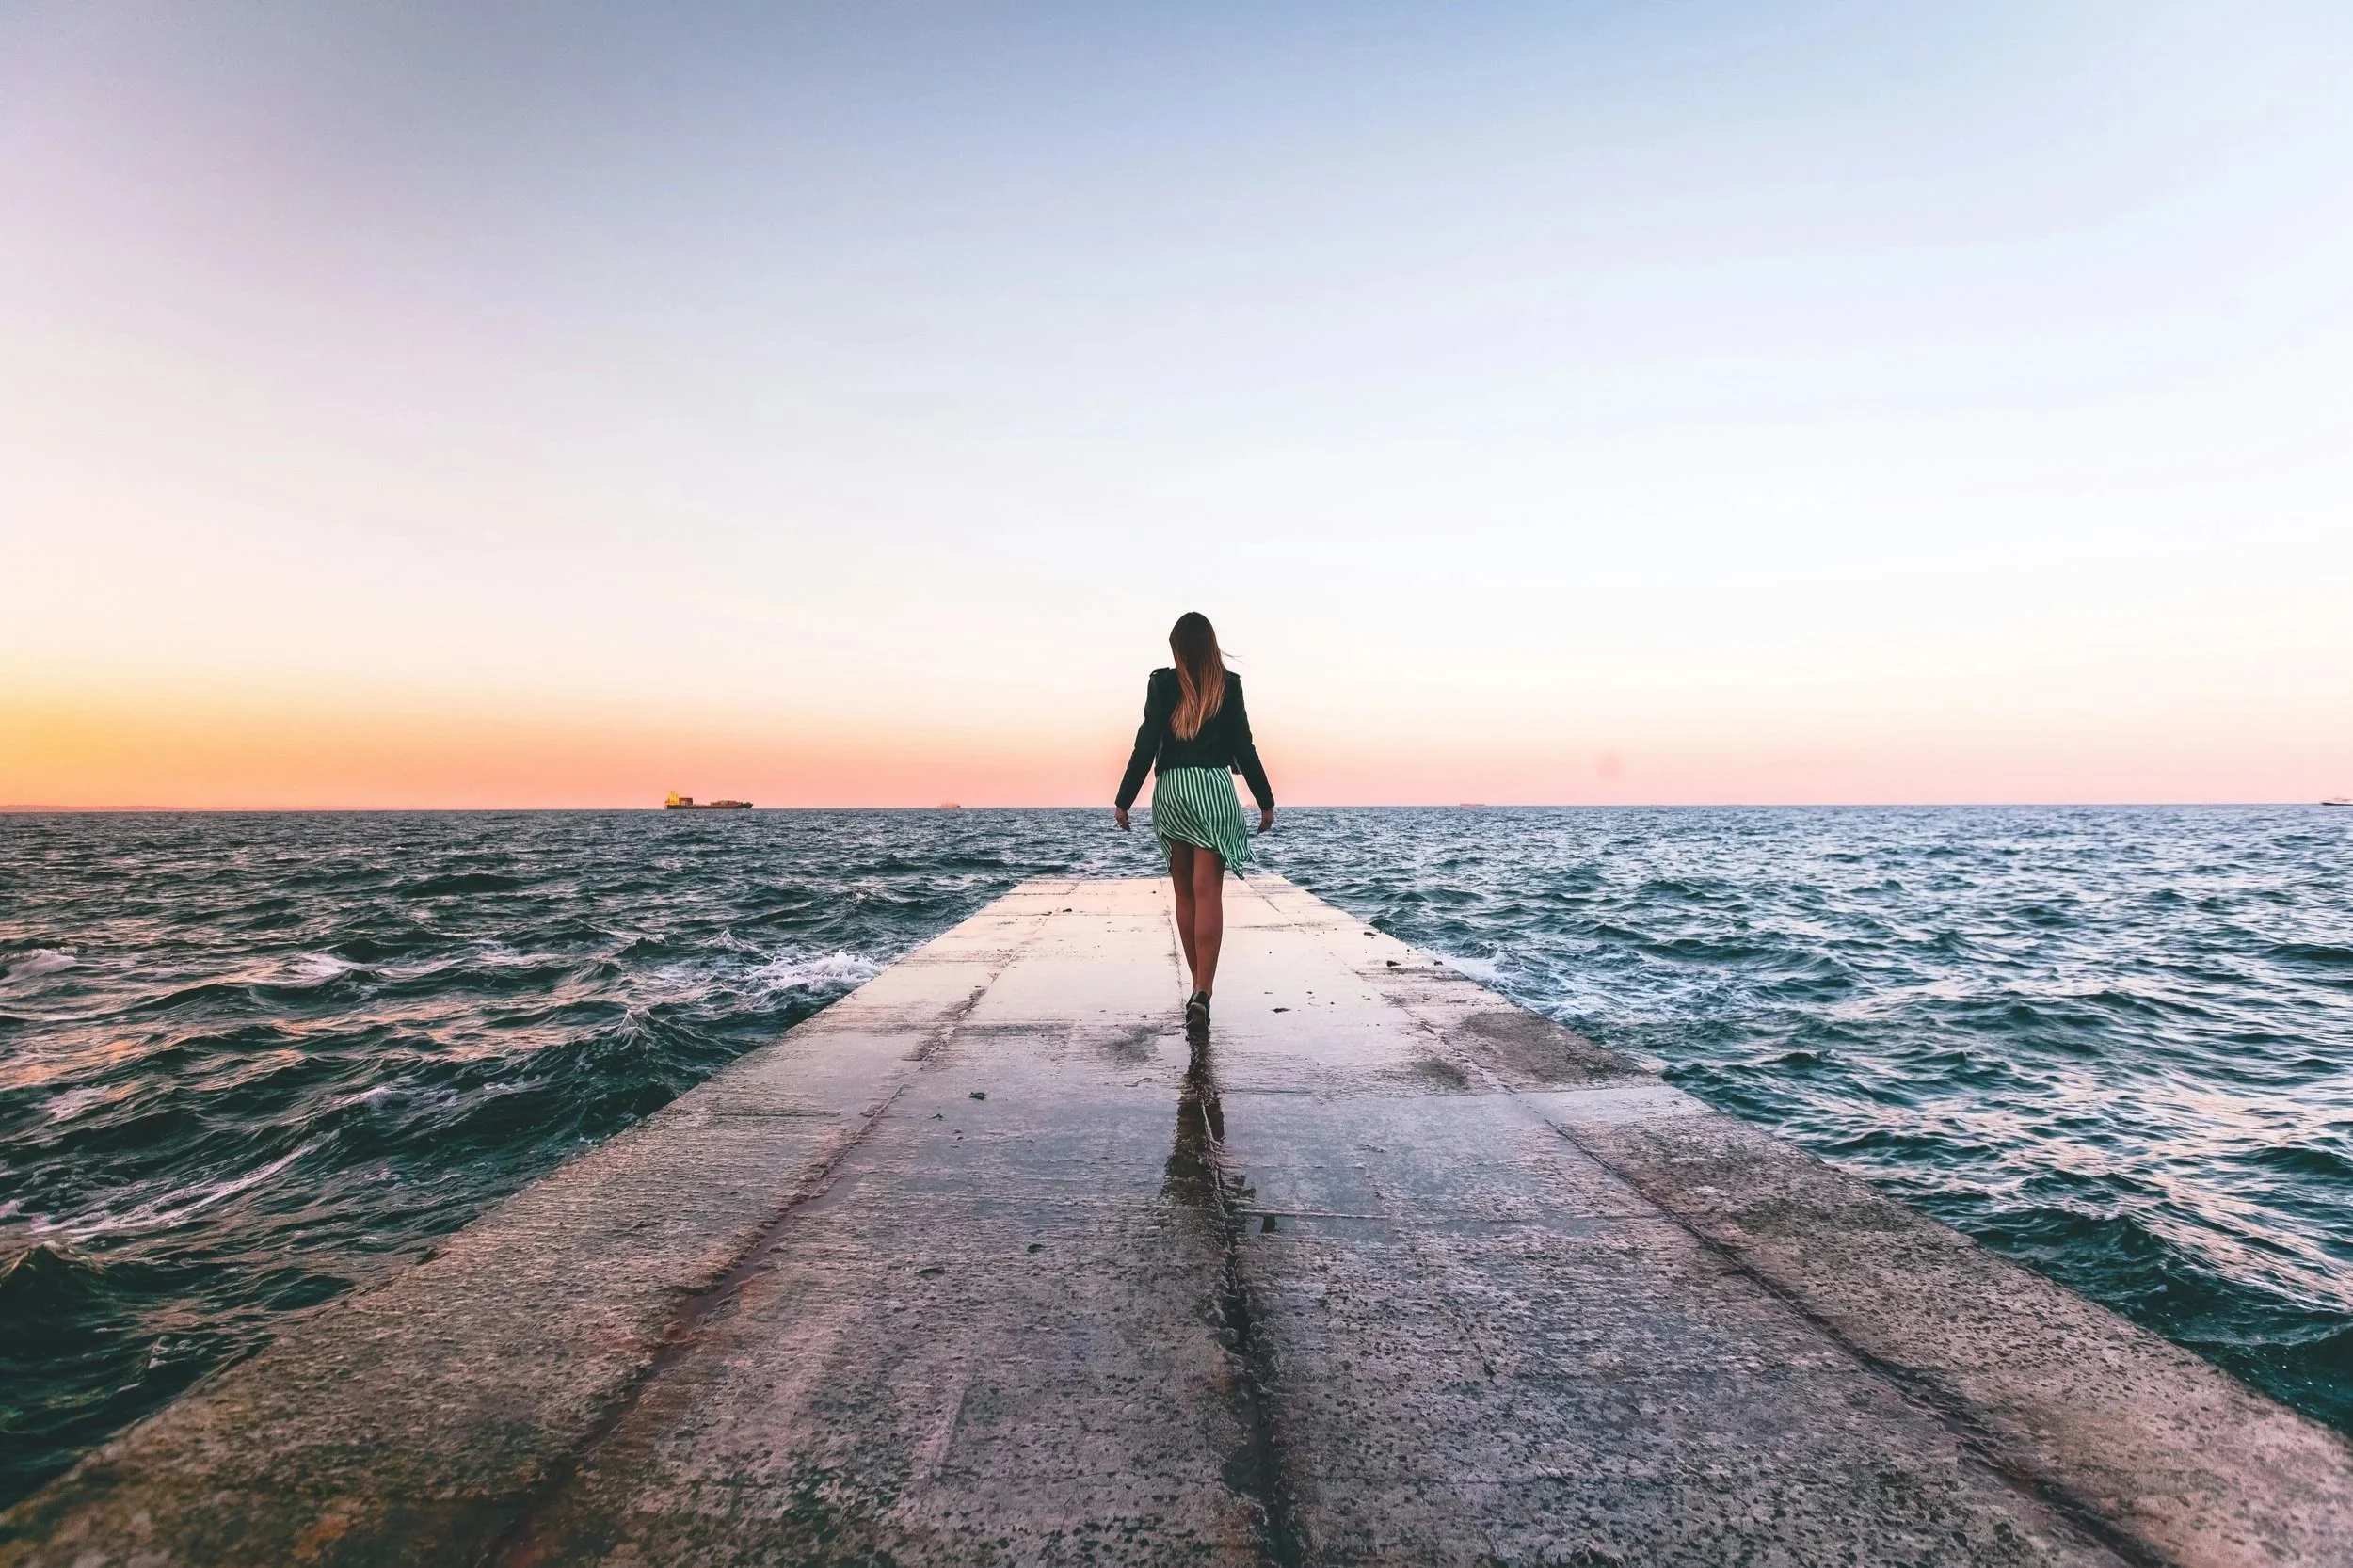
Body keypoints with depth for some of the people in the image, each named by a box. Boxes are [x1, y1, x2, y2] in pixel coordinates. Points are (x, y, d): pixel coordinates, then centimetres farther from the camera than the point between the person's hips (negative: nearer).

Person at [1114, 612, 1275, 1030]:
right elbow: (1243, 746, 2)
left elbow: (1146, 744, -2)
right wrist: (1266, 801, 9)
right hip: (1213, 788, -2)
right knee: (1208, 893, -6)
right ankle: (1202, 992, -16)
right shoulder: (1228, 684, 2)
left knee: (1185, 893, 13)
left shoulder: (1162, 684, 2)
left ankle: (1199, 987, 20)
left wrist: (1123, 801, 3)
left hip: (1169, 791, 2)